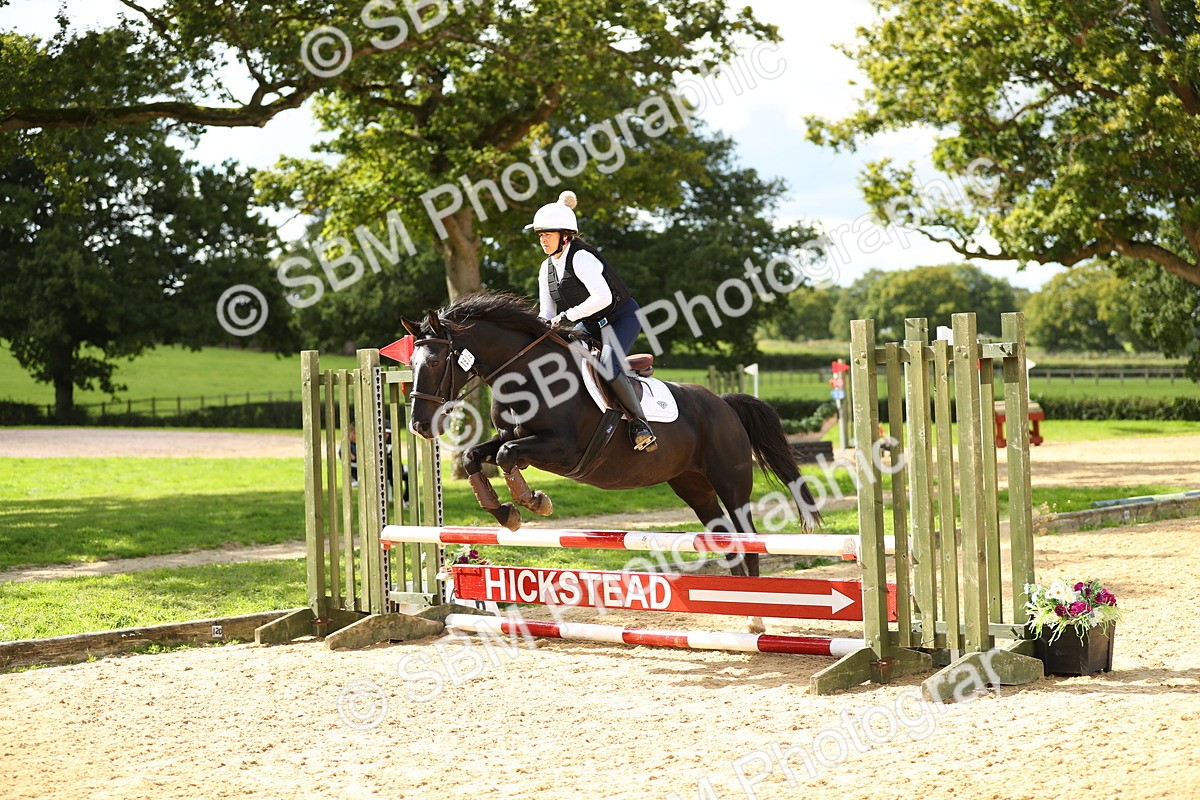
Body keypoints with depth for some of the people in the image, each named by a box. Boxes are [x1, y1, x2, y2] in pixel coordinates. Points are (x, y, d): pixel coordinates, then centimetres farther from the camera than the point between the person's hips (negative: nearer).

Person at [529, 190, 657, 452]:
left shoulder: (581, 257, -21)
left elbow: (602, 297, -33)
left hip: (621, 317, -9)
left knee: (607, 365, -32)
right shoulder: (547, 268, 5)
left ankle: (639, 422, -22)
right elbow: (547, 313, 7)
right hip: (590, 325, 9)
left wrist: (568, 316, -30)